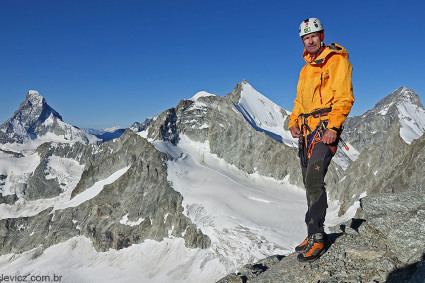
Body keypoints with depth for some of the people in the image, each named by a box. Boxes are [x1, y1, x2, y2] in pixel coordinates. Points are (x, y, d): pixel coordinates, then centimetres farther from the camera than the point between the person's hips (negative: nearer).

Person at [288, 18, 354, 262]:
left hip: (326, 125, -8)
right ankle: (316, 235, 15)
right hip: (307, 127, 8)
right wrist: (294, 122, 8)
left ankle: (316, 237, -13)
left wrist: (333, 126, -21)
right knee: (310, 181, 7)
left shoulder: (337, 60, -1)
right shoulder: (307, 68, 22)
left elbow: (344, 97, -10)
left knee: (314, 178, -20)